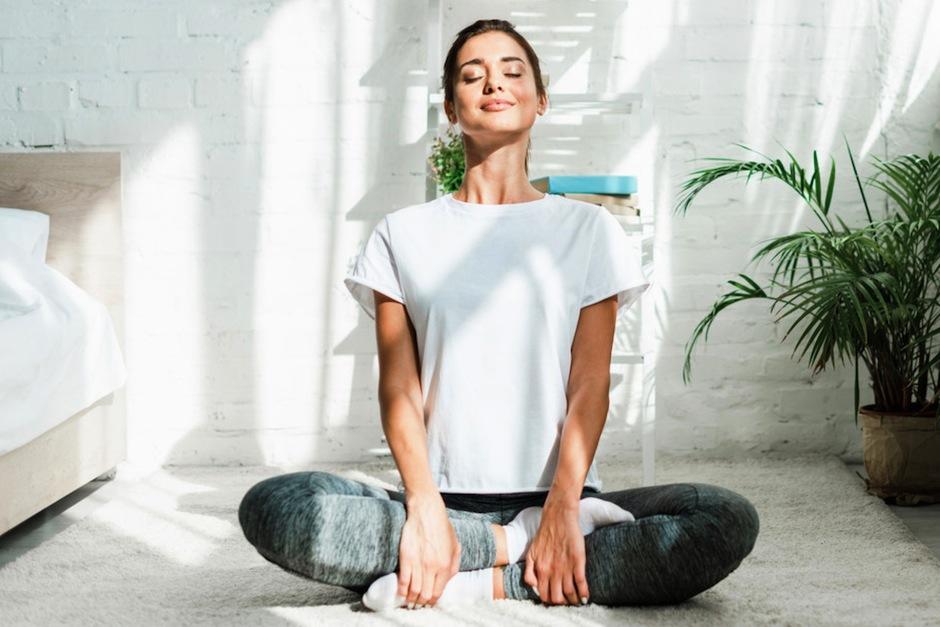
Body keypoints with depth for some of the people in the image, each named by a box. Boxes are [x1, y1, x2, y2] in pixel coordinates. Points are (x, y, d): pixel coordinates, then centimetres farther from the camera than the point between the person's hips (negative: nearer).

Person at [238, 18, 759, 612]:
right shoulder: (403, 234, 11)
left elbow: (591, 385, 0)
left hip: (557, 498, 0)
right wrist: (425, 508, -16)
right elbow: (399, 386, 1)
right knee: (269, 506, -25)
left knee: (729, 520, -25)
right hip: (442, 497, 0)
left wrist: (562, 507, -16)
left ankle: (479, 580, -22)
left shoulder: (589, 228, 9)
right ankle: (515, 545, -19)